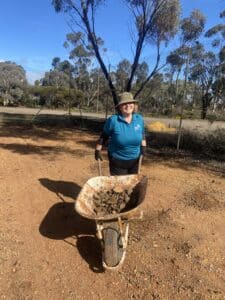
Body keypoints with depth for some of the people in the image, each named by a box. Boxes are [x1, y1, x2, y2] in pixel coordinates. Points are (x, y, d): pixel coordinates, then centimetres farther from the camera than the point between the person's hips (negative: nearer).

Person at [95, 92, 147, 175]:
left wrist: (143, 146, 0)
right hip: (117, 160, -4)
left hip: (135, 160, 4)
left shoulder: (139, 119, -4)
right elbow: (104, 136, -5)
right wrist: (98, 150, -3)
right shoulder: (113, 120, -16)